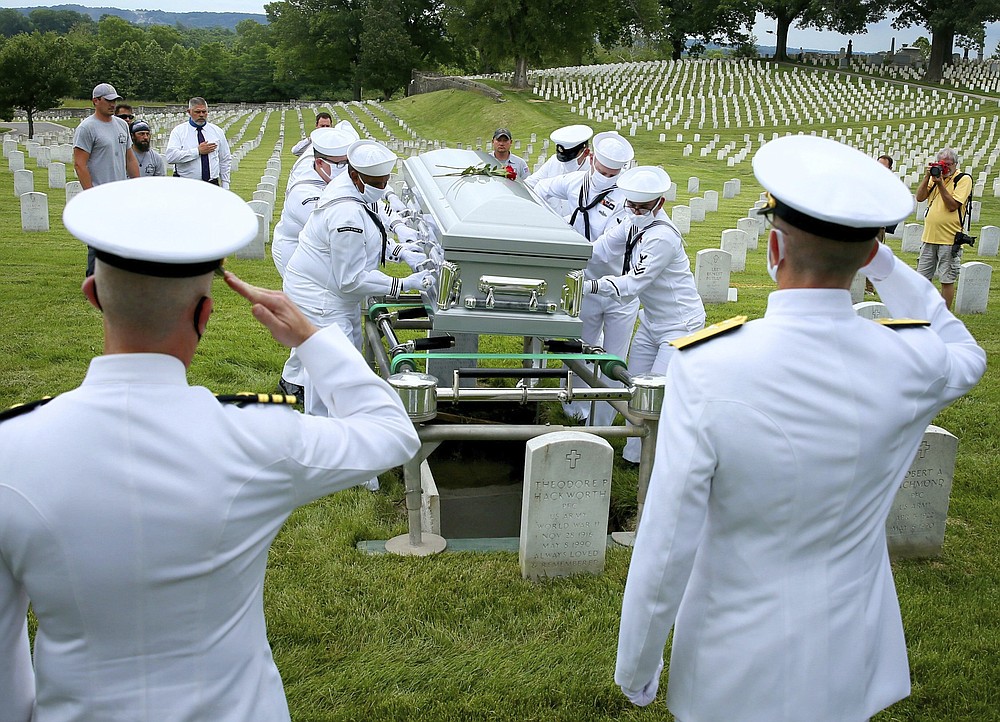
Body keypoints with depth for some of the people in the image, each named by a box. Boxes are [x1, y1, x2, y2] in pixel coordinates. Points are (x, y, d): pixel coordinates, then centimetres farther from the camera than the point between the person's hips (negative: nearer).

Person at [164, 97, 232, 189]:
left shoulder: (217, 131, 11)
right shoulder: (179, 131, 2)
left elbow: (225, 161, 15)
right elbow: (170, 156, -13)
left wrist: (225, 187, 9)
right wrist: (198, 151, -14)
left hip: (212, 185, 2)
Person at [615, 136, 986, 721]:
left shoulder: (705, 371, -27)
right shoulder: (913, 365, -17)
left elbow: (665, 550, -20)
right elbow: (967, 355, 11)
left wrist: (635, 670, -4)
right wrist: (884, 265, 4)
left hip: (733, 673, -3)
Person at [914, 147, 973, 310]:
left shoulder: (964, 179, -5)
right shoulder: (935, 176, 13)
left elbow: (952, 205, -15)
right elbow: (920, 197, 2)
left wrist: (940, 183, -17)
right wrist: (927, 177, -7)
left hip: (949, 239, -6)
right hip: (929, 236, 6)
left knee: (947, 280, 0)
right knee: (923, 277, 9)